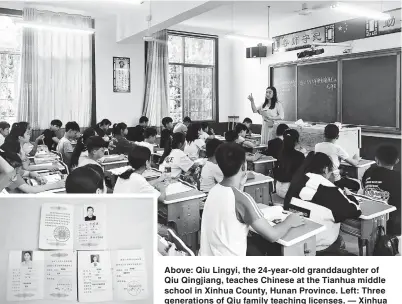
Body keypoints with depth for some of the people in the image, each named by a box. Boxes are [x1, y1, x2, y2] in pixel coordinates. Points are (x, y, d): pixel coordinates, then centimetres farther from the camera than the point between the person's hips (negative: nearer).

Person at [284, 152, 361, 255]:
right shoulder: (328, 190, -18)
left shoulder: (297, 181, -4)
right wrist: (349, 195, 11)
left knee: (338, 239, 30)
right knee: (340, 242, 28)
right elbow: (355, 211, -10)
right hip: (318, 246, -5)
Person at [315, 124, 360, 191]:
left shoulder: (317, 146, -1)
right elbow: (355, 163, -6)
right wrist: (356, 158, 18)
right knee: (356, 185, 21)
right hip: (334, 181, -5)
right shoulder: (337, 148, -14)